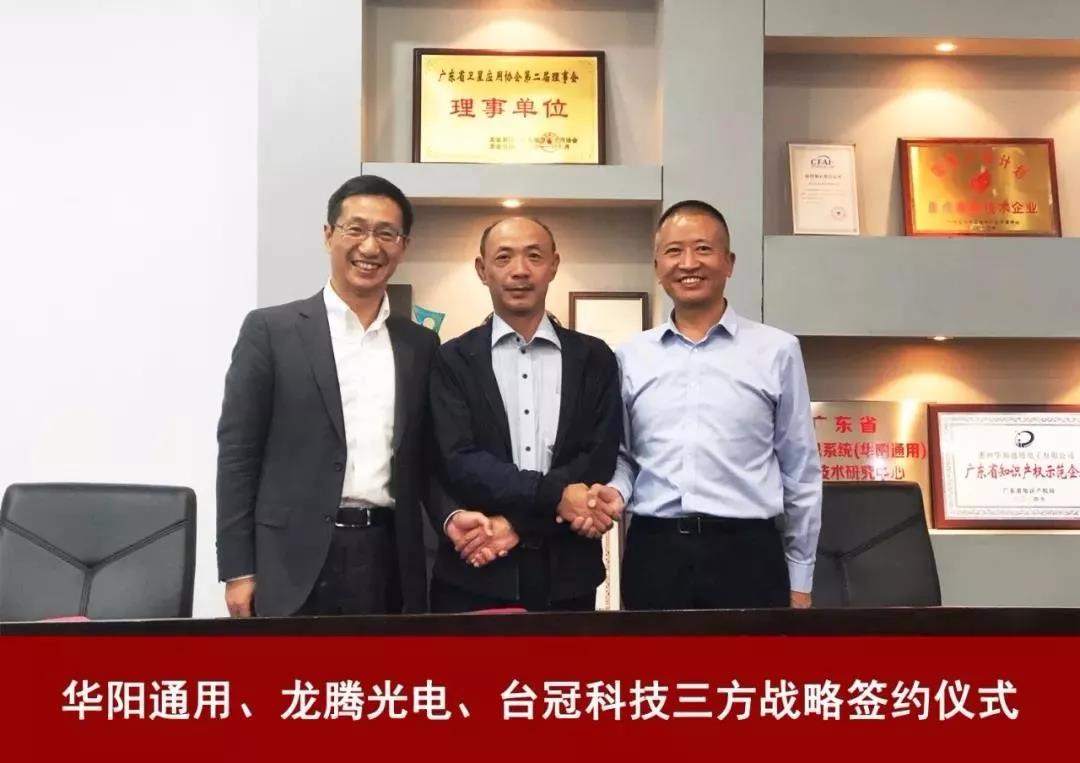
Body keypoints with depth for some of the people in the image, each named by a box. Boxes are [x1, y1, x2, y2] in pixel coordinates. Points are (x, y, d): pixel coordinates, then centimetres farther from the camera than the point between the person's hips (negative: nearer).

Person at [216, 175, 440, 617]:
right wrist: (238, 570, -6)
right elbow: (237, 453, -2)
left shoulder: (421, 345, 11)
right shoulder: (271, 329, 0)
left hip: (392, 561, 3)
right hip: (297, 563, -3)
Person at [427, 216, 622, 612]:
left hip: (567, 575, 2)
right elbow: (458, 462, -9)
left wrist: (517, 521, -13)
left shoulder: (594, 358, 5)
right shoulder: (452, 361, 1)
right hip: (473, 575, -1)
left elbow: (600, 461, -3)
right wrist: (554, 496, -18)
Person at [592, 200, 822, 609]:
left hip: (746, 553, -1)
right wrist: (617, 490, -7)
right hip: (652, 554, 2)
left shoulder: (777, 350, 3)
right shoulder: (631, 356, 9)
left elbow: (800, 472, 6)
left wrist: (800, 581, 6)